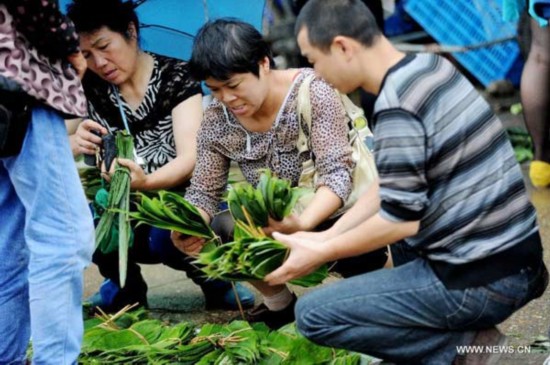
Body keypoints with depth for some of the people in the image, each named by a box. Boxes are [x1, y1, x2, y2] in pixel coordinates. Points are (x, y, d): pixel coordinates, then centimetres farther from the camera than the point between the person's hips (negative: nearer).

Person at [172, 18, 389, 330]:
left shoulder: (312, 92, -22)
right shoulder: (217, 121, -9)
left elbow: (337, 173, -27)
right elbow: (204, 192, -5)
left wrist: (303, 223, -46)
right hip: (274, 223, 4)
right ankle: (280, 303, 6)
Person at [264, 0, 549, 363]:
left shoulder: (397, 106, -21)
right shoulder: (430, 66, 8)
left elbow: (401, 219, -17)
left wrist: (320, 253, -3)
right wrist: (327, 236, 14)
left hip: (482, 281, -9)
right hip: (516, 257, 9)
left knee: (313, 314, -2)